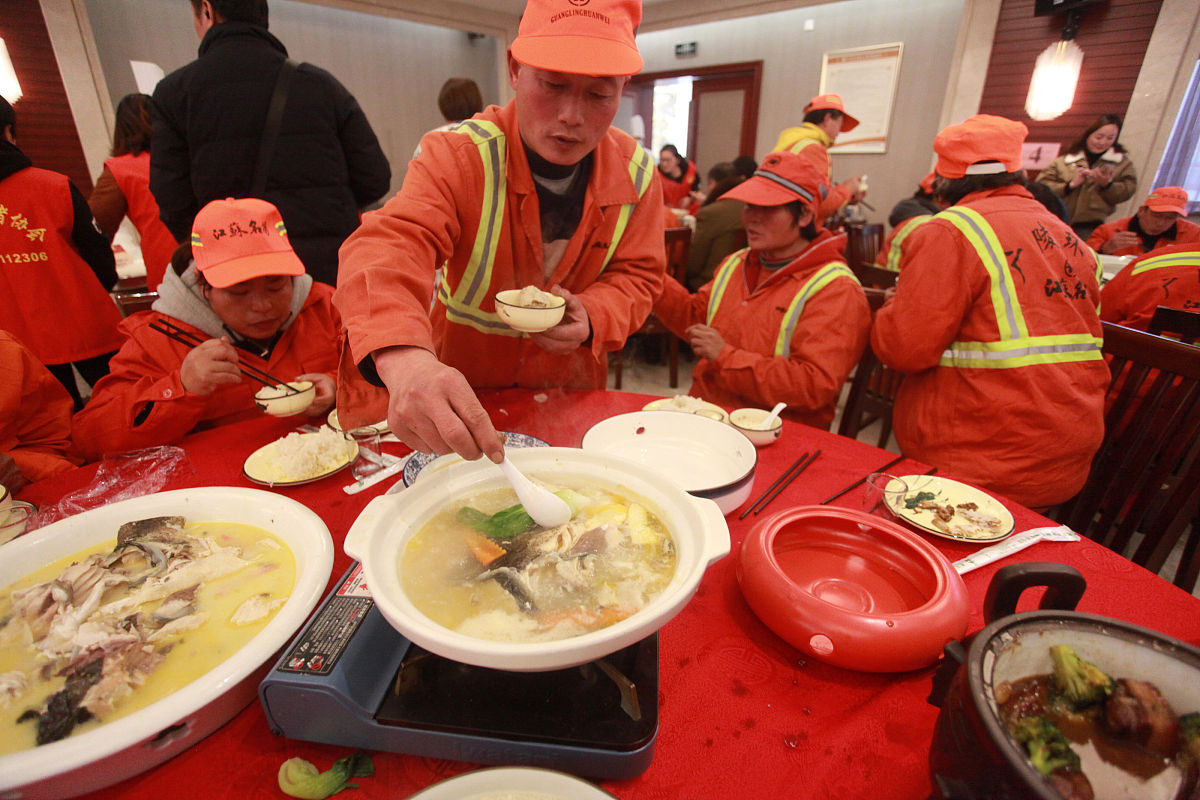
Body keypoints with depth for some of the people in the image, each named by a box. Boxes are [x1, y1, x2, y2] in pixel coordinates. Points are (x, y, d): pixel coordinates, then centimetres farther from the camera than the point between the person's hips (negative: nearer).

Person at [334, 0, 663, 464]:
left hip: (569, 387, 3)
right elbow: (388, 245, -37)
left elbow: (638, 274, -1)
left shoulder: (636, 173, -10)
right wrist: (404, 359, -59)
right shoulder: (456, 155, -22)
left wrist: (592, 316, -25)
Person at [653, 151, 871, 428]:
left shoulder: (836, 291, -11)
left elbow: (815, 387, -19)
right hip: (703, 412, 7)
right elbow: (695, 318, 22)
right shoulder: (737, 263, 15)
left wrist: (725, 356, -18)